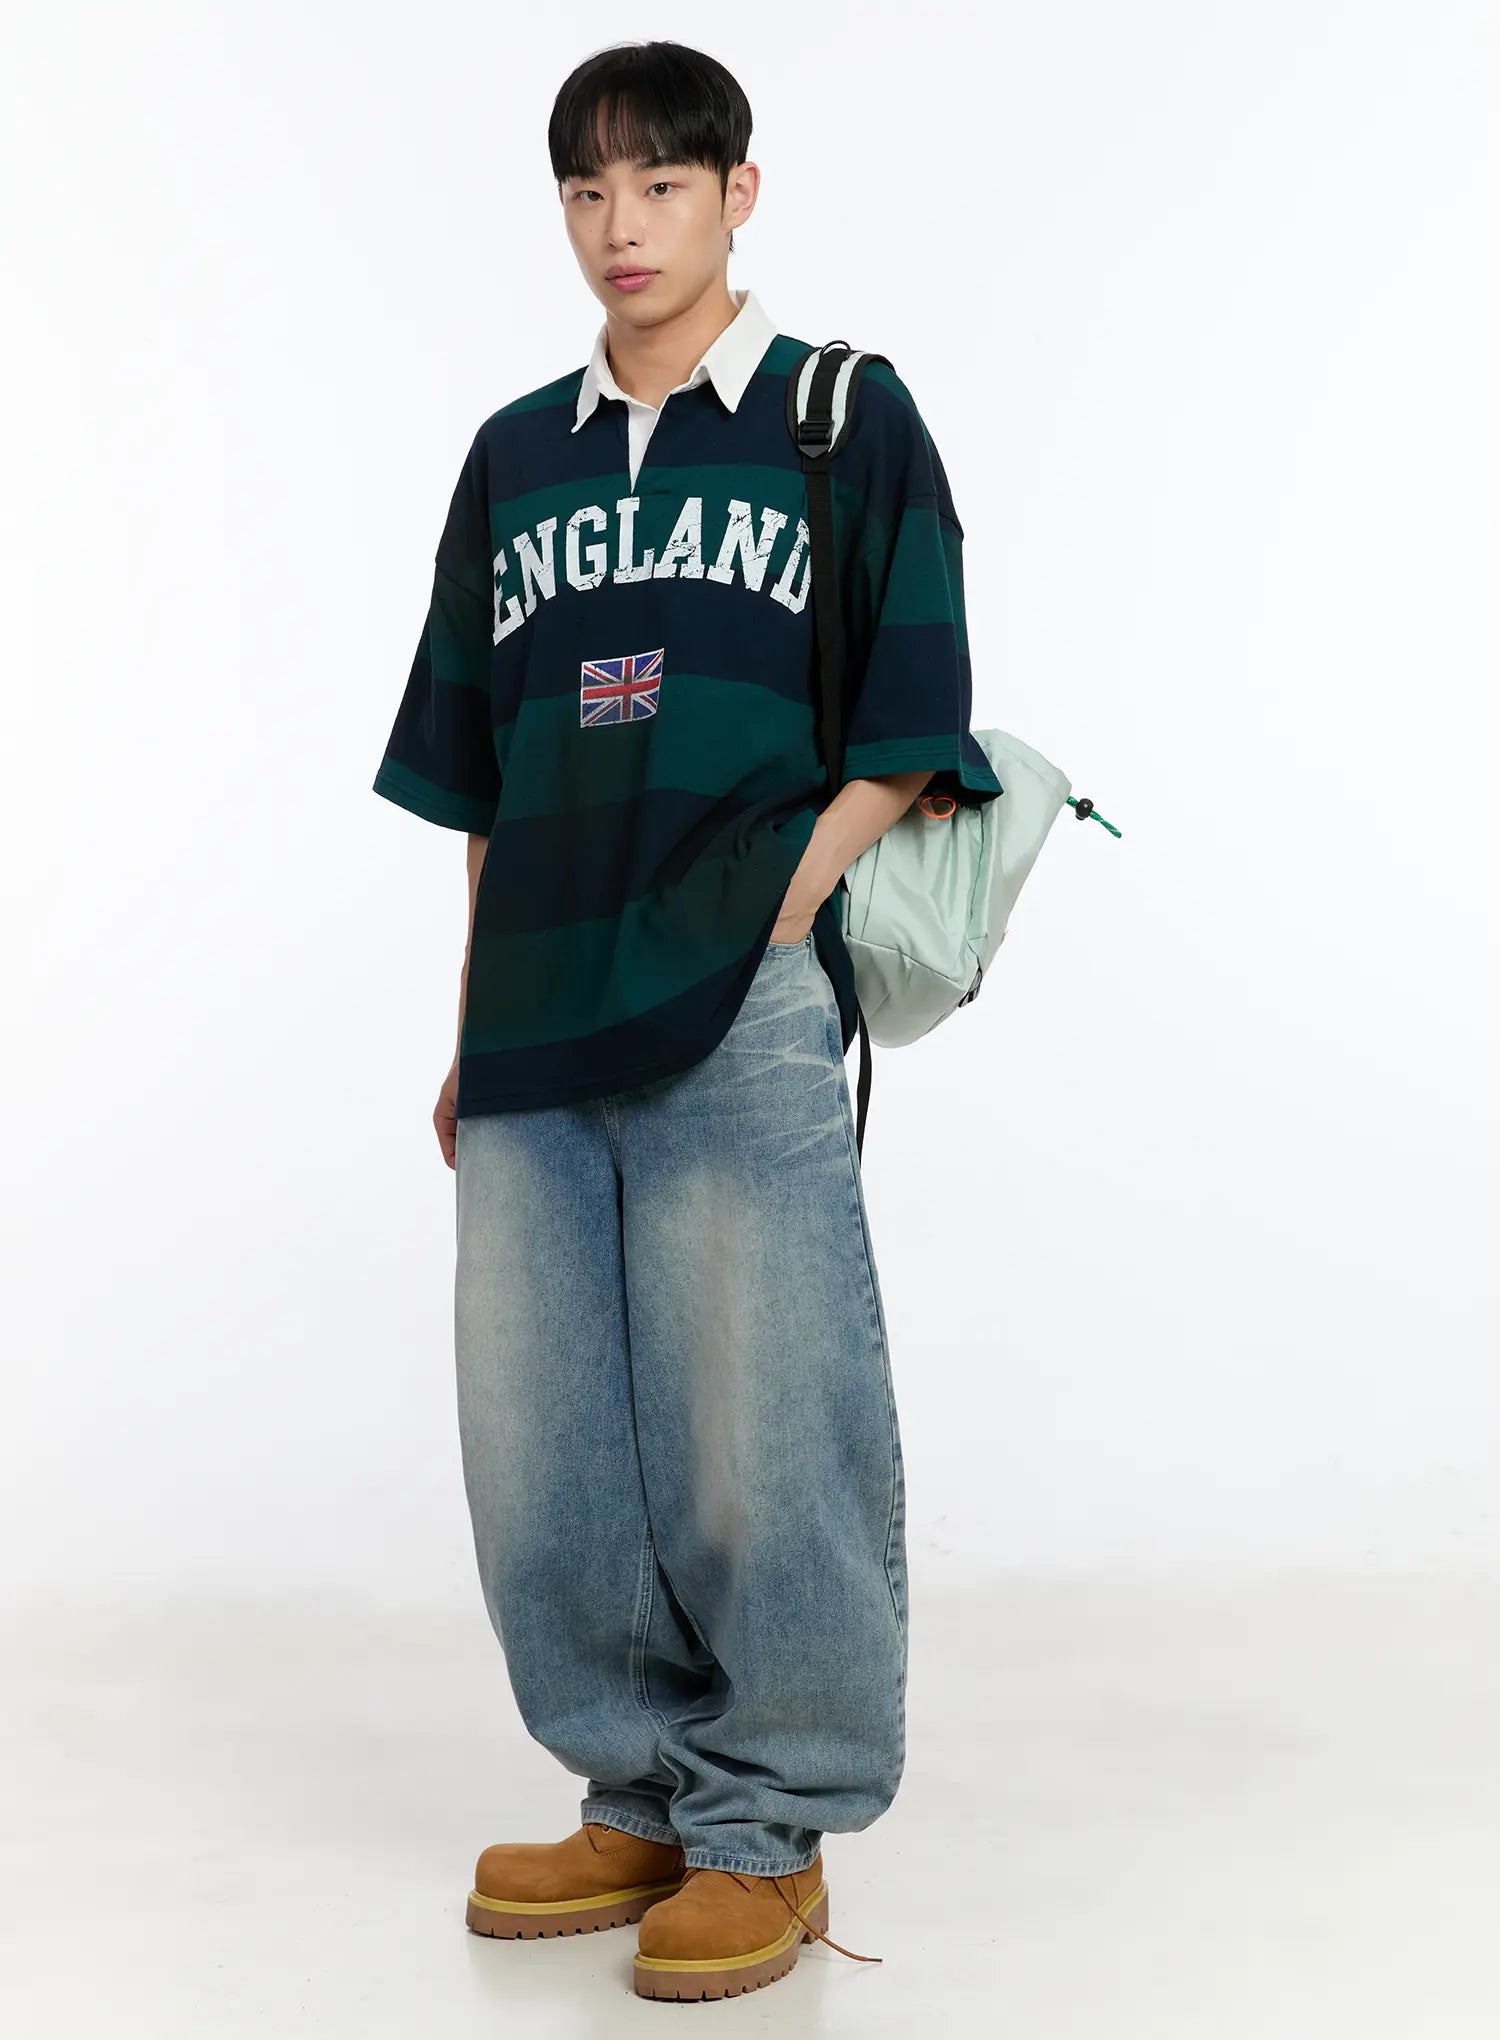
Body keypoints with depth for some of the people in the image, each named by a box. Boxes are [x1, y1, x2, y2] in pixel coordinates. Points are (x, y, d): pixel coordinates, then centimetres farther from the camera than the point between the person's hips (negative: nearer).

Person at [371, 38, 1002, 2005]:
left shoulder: (848, 420, 5)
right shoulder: (515, 456, 18)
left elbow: (903, 736, 0)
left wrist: (773, 929, -11)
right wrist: (474, 1029, 15)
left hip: (742, 1024, -5)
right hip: (537, 1031, 5)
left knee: (756, 1438, -3)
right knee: (539, 1454, 6)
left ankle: (770, 1828, 13)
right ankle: (643, 1795, 23)